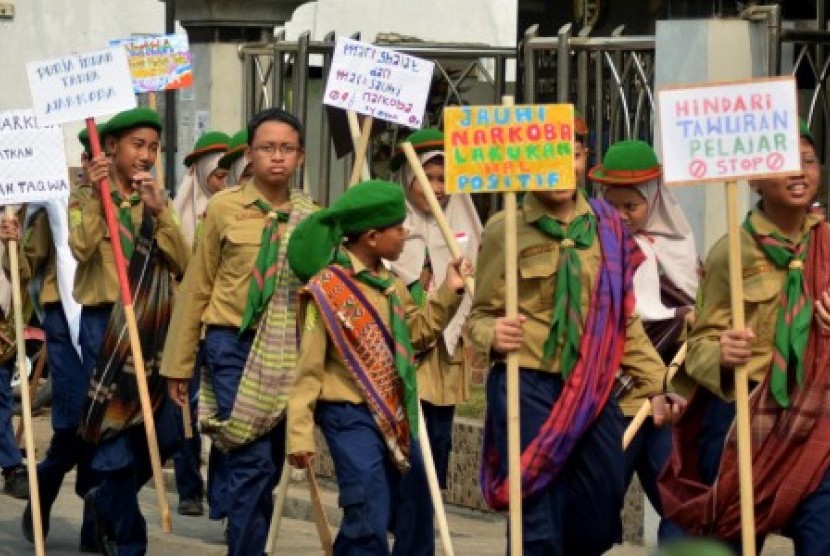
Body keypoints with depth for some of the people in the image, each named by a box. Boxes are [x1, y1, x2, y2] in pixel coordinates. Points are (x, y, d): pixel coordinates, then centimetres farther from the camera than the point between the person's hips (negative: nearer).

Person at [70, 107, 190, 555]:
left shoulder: (158, 203, 14)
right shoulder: (86, 198, 2)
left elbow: (183, 264, 0)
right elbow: (82, 249, -17)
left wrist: (159, 212, -10)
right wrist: (97, 196, -21)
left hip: (153, 328, 4)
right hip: (105, 324, -4)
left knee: (164, 435, 3)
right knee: (116, 433, -4)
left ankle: (107, 501, 29)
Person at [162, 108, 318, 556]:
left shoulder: (311, 216, 6)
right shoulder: (224, 208, -2)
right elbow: (196, 288, 2)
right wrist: (178, 364, 3)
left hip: (289, 352, 4)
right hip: (234, 344, -4)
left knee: (270, 464, 11)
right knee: (252, 460, -12)